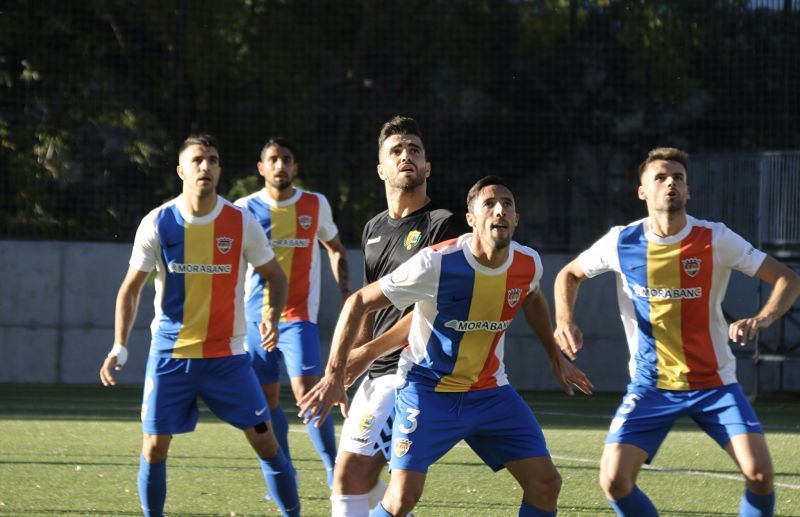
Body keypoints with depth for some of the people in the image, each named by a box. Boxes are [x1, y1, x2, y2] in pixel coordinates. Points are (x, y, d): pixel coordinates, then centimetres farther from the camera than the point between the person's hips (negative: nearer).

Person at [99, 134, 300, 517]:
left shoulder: (242, 223, -4)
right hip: (169, 356, 0)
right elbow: (131, 288, 4)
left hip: (227, 356, 0)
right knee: (154, 447, -2)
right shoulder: (158, 224, -4)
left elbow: (275, 276, 7)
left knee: (265, 441, -2)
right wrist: (119, 348, -5)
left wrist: (272, 317, -13)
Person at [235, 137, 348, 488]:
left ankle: (334, 471, -10)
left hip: (299, 316, -2)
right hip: (257, 315, 2)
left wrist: (345, 290, 7)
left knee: (306, 391, -16)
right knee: (267, 399, 6)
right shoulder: (246, 209, 2)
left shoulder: (316, 205, 4)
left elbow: (335, 248, 19)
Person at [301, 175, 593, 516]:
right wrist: (334, 375, -19)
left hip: (490, 392, 5)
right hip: (428, 389, -5)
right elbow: (359, 303, -15)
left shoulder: (528, 264, -7)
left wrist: (555, 357, 26)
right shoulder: (437, 264, -23)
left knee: (545, 482, -4)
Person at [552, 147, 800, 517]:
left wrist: (762, 319, -28)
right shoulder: (622, 242, -5)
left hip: (714, 384, -1)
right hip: (651, 386, 1)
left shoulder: (715, 239, -10)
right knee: (614, 481, -14)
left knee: (759, 472, -18)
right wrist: (565, 321, -4)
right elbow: (569, 274, 14)